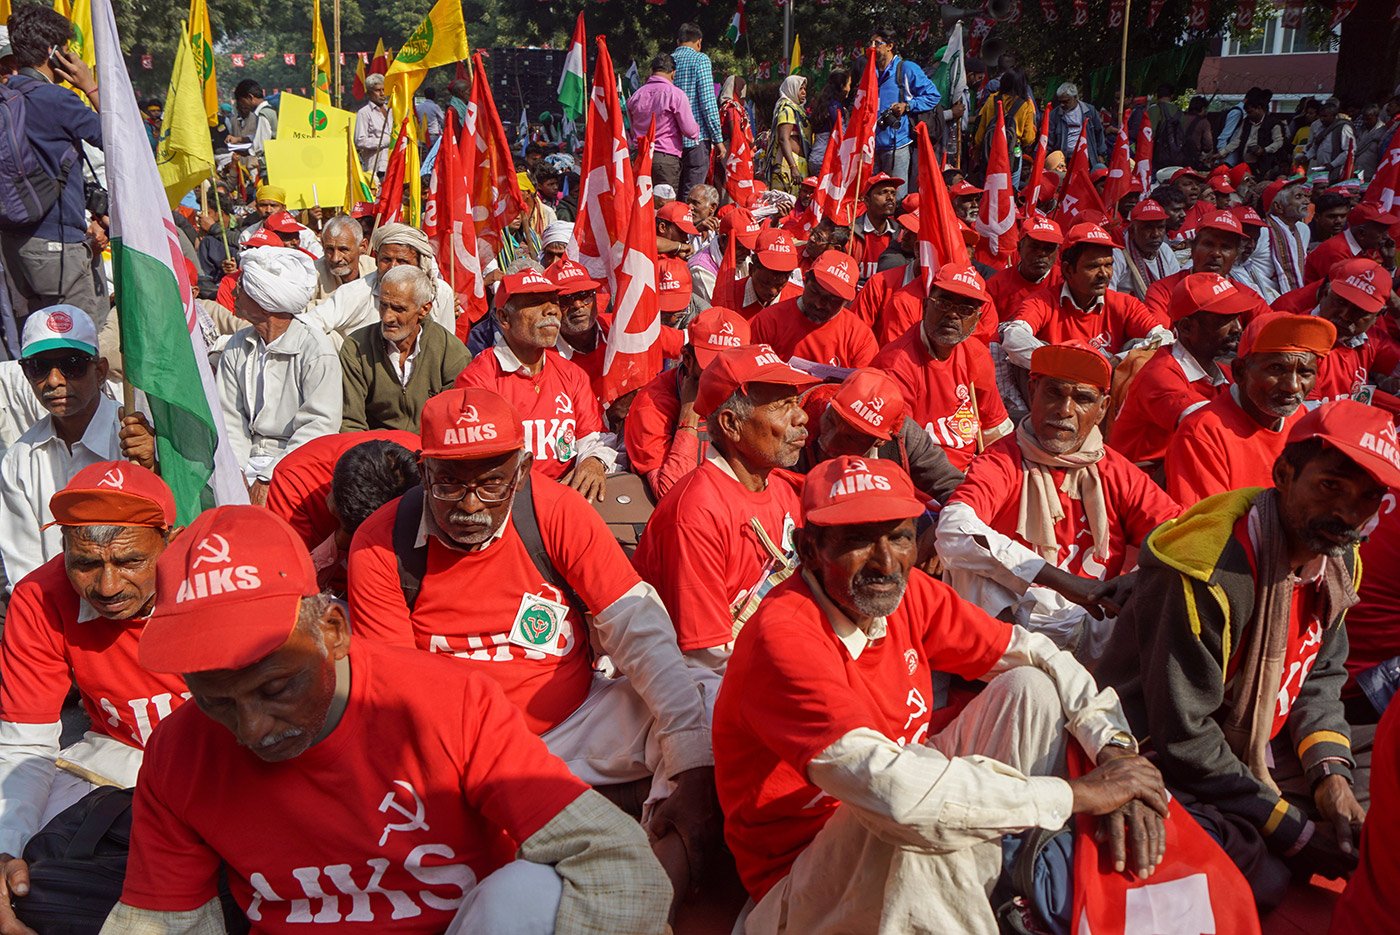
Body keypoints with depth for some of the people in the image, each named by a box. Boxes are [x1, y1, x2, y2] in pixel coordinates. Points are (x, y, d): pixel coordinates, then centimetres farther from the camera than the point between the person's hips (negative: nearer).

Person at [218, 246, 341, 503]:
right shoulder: (236, 348, 12)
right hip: (248, 459, 5)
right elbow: (230, 417, 9)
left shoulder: (316, 350, -9)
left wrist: (269, 479, -22)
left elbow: (319, 426, -16)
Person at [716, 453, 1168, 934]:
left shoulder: (905, 590, -6)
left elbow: (1031, 652, 2)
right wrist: (1077, 793, -28)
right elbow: (888, 787, -39)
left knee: (1030, 688, -2)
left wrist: (1115, 747, -17)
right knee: (914, 818, -39)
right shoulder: (783, 637, -28)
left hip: (911, 868, 8)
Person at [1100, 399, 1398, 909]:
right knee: (1265, 880, -27)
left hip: (1252, 750, 9)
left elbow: (1320, 676, 9)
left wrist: (1331, 772, -10)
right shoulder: (1212, 574, -29)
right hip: (1164, 766, -8)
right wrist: (1294, 832, -19)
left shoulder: (1337, 558, -2)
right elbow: (1182, 737, -26)